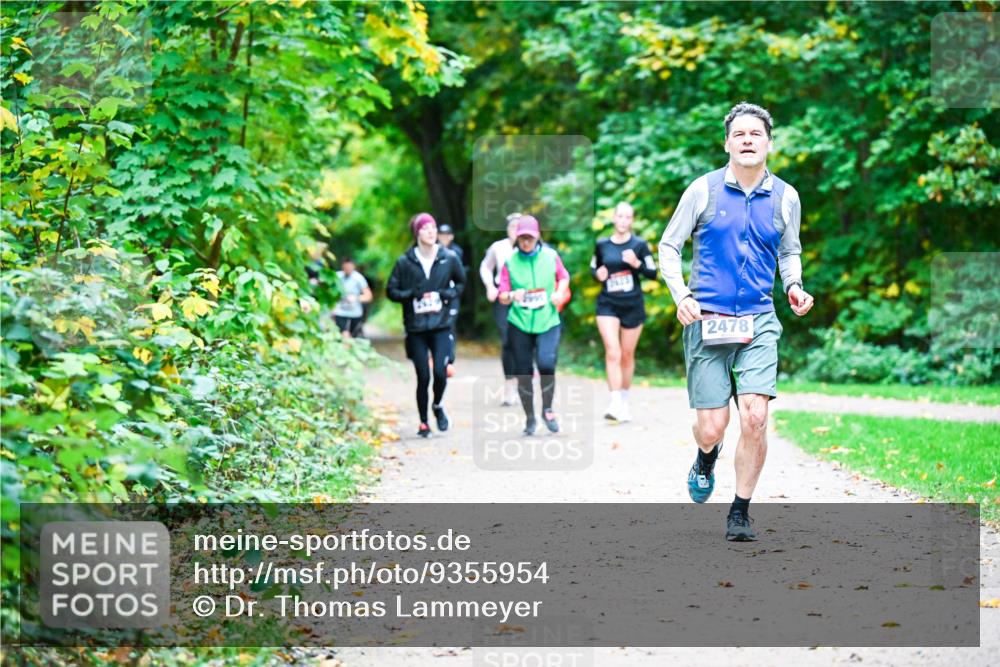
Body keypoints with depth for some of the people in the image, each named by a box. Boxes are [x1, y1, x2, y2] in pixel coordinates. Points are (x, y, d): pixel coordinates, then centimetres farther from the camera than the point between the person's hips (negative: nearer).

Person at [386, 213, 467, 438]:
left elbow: (461, 283, 16)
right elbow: (391, 291, 3)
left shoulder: (449, 259, 1)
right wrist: (413, 295, -13)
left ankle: (438, 406, 20)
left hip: (442, 325, 0)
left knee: (440, 372, -11)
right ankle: (423, 423, 19)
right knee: (423, 377, 1)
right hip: (416, 327, 0)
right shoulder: (405, 262, -3)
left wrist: (447, 295, -3)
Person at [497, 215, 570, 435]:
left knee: (546, 364, -22)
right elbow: (502, 297, 3)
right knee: (523, 373, 4)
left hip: (548, 321, -1)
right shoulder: (510, 262, 0)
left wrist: (560, 292, -2)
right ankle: (530, 417, 24)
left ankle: (547, 409, 2)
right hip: (519, 324, 1)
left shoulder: (550, 255, 0)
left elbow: (563, 277, 18)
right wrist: (512, 296, -19)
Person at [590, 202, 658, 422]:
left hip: (633, 305, 0)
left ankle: (624, 401, 26)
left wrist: (637, 264, -19)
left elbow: (653, 274, -2)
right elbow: (593, 268, 17)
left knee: (627, 355, 10)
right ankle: (615, 403, -19)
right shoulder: (602, 245, 4)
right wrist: (598, 274, -6)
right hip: (607, 305, 0)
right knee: (613, 353, -14)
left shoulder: (639, 245, -2)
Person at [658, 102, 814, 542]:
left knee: (754, 417, -14)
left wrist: (794, 286, 2)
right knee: (711, 428, -3)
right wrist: (680, 295, -8)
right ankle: (707, 458, 37)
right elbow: (668, 245, 7)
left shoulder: (785, 197, 7)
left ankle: (740, 513, 4)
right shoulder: (704, 190, 0)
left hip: (759, 322, 1)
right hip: (707, 321, -1)